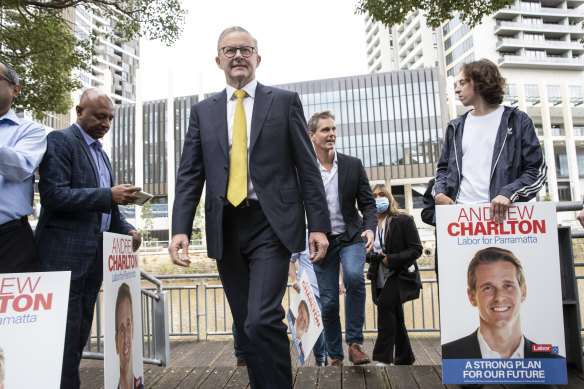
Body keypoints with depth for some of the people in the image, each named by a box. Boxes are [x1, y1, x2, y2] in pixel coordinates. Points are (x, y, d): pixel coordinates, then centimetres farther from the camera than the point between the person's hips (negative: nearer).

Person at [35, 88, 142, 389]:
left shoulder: (100, 153, 20)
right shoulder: (60, 141, -4)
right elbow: (53, 194, -16)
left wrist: (126, 229, 6)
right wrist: (108, 195, -23)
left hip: (95, 254, 8)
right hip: (66, 253, -8)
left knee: (81, 331, 12)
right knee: (66, 331, -3)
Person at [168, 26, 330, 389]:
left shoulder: (285, 101, 6)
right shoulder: (203, 111, 14)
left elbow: (307, 166, 2)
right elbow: (189, 175, 8)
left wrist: (319, 225, -5)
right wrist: (181, 229, -4)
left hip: (270, 226, -3)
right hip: (226, 229, 4)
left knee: (262, 320, -15)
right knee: (247, 328, 11)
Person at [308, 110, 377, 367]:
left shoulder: (353, 165, 0)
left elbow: (367, 203, 2)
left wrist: (370, 229, -16)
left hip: (351, 236, 0)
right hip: (321, 241, 0)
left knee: (353, 276, -29)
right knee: (328, 302, 4)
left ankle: (355, 343, -10)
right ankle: (335, 357, 24)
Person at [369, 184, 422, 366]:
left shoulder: (403, 220, -6)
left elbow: (417, 249, -10)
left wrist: (392, 259, -21)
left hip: (401, 275, -5)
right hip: (381, 279, 5)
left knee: (385, 304, -26)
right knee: (395, 318, 13)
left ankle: (383, 357, -20)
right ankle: (405, 359, 31)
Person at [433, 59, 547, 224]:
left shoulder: (517, 121, 5)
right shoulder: (455, 127, 17)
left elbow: (537, 169, 1)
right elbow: (443, 168, 21)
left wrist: (508, 193, -16)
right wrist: (438, 193, 0)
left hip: (500, 215, -3)